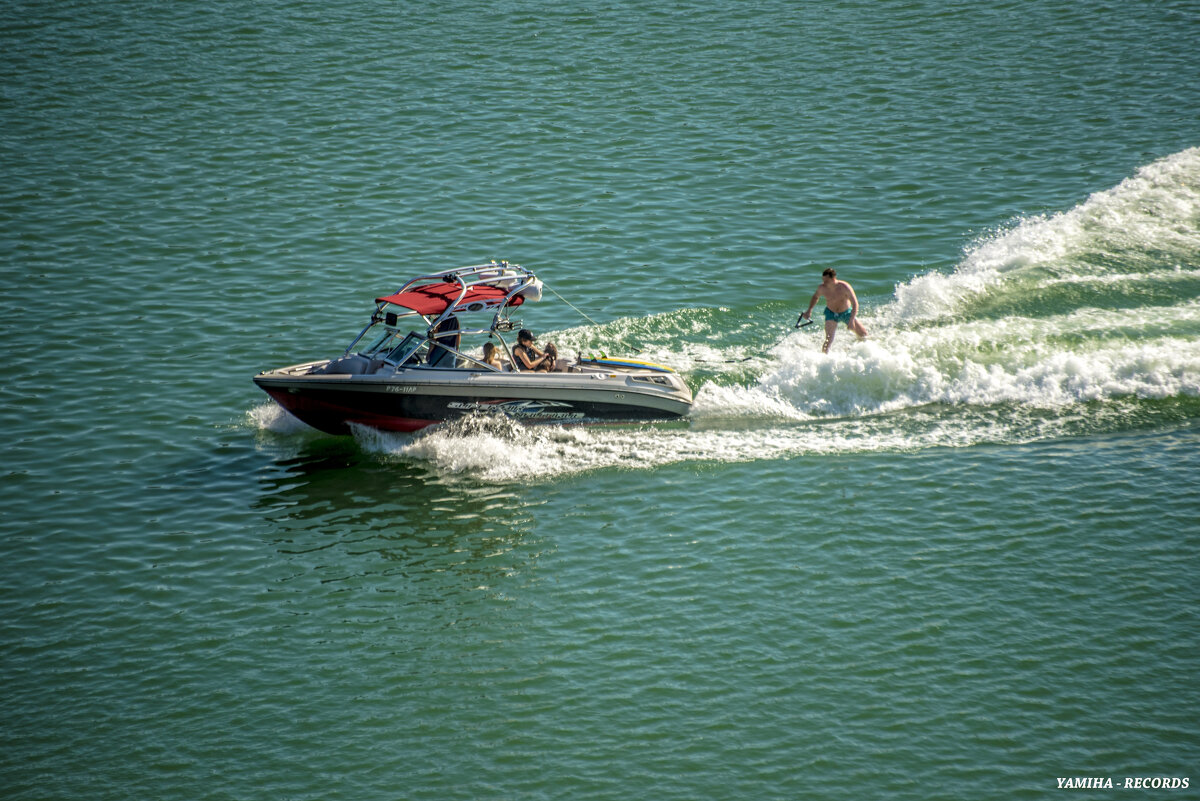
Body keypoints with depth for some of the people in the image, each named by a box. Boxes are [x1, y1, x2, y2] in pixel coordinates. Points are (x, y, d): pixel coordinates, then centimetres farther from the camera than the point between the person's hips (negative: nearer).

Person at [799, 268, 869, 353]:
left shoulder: (844, 287, -29)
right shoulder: (822, 288, -20)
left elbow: (855, 304, -26)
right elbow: (815, 297, 5)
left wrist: (851, 320, -35)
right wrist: (809, 310, -4)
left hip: (846, 312, 0)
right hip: (831, 313, 0)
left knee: (863, 335, 8)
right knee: (829, 340, -19)